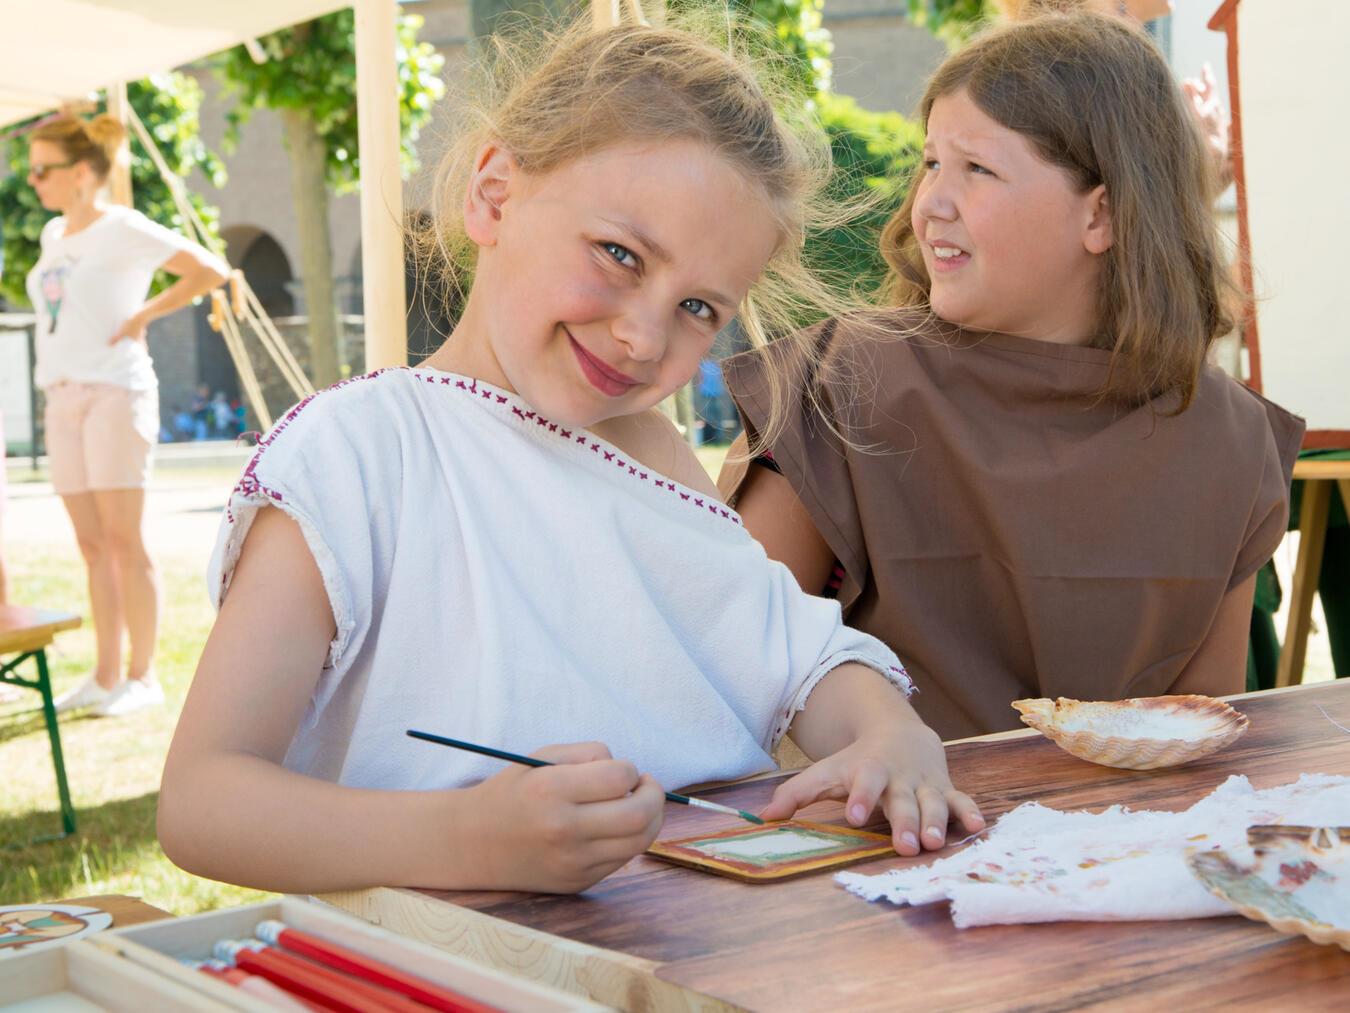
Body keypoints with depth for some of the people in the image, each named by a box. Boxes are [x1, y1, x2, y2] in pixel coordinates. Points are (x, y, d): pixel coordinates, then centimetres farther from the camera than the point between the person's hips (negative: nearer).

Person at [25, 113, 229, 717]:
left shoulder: (124, 230, -7)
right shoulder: (53, 234, 15)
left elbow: (210, 271, -13)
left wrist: (144, 316, -11)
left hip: (115, 392, -7)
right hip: (63, 399, 7)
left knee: (123, 542, -6)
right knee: (92, 545, 7)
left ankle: (142, 676, 1)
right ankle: (106, 675, 12)